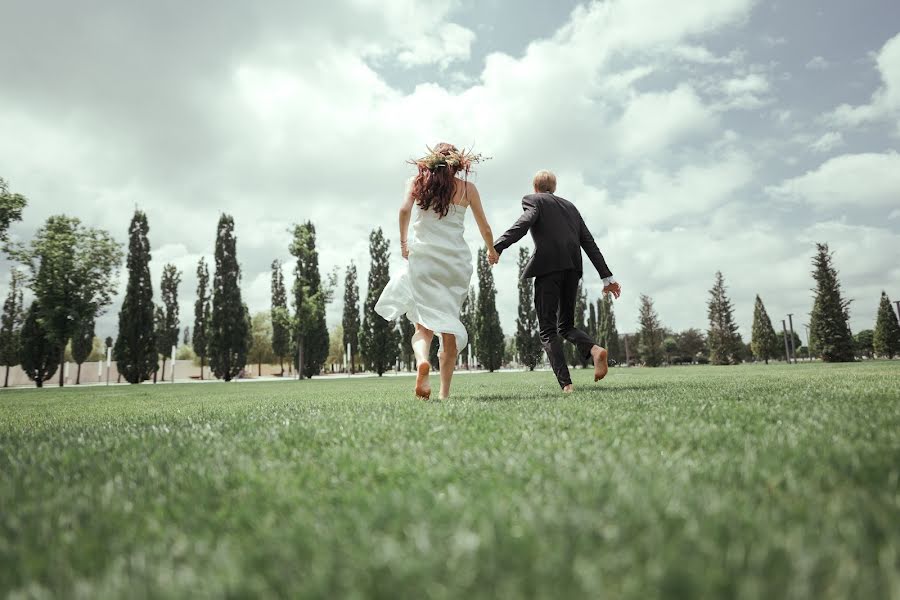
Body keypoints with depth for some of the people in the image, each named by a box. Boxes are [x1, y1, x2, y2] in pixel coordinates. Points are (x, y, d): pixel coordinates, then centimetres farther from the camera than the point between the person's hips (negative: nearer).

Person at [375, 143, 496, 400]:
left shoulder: (417, 181, 11)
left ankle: (422, 360, -33)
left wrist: (403, 243, 6)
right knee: (449, 323, 7)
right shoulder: (467, 187, 11)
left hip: (423, 256, 0)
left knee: (424, 323, -1)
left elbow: (404, 210, -7)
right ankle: (445, 392, 7)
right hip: (456, 259, 0)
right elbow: (485, 228, 12)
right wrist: (492, 251, 30)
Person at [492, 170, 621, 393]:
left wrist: (498, 246, -22)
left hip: (548, 267, -6)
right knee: (566, 325, 17)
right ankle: (594, 350, -12)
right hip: (573, 268, 6)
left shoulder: (533, 200, 11)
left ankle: (565, 383, -14)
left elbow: (524, 223, -12)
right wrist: (607, 277, 17)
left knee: (548, 329, -2)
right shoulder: (569, 205, 27)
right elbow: (589, 242, 20)